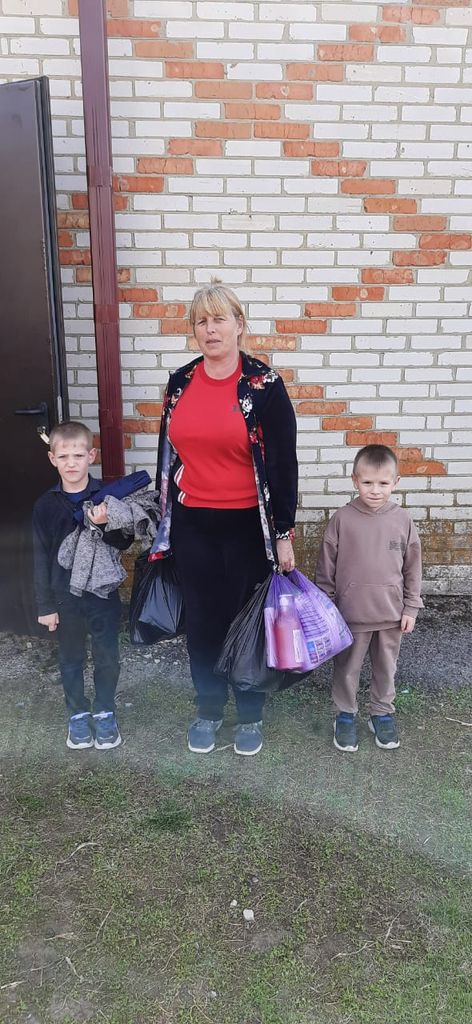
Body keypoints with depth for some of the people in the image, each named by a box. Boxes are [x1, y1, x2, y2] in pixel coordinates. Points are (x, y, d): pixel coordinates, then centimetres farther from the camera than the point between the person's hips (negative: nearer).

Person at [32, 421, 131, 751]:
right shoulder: (46, 505, -6)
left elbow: (124, 543, -6)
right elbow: (41, 557, -2)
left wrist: (105, 525, -27)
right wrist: (46, 605, -2)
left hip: (104, 592, 0)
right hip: (65, 596, 1)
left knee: (107, 657, 11)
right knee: (71, 659, 15)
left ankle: (105, 712, 32)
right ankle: (78, 714, 34)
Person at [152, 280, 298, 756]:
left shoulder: (263, 384, -9)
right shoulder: (180, 382, 3)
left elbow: (283, 462, -8)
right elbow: (168, 453, 11)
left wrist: (284, 533, -9)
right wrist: (163, 520, 13)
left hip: (247, 524, -3)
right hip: (192, 525, 3)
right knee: (202, 620, 14)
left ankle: (250, 714, 32)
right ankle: (208, 708, 35)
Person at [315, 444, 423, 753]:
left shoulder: (403, 520, -5)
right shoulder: (342, 519, -10)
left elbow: (413, 567, 3)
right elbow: (326, 567, -3)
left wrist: (411, 608, 3)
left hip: (391, 614, 2)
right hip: (351, 614, -1)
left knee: (386, 668, 18)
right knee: (347, 668, 13)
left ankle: (382, 712, 38)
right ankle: (346, 714, 33)